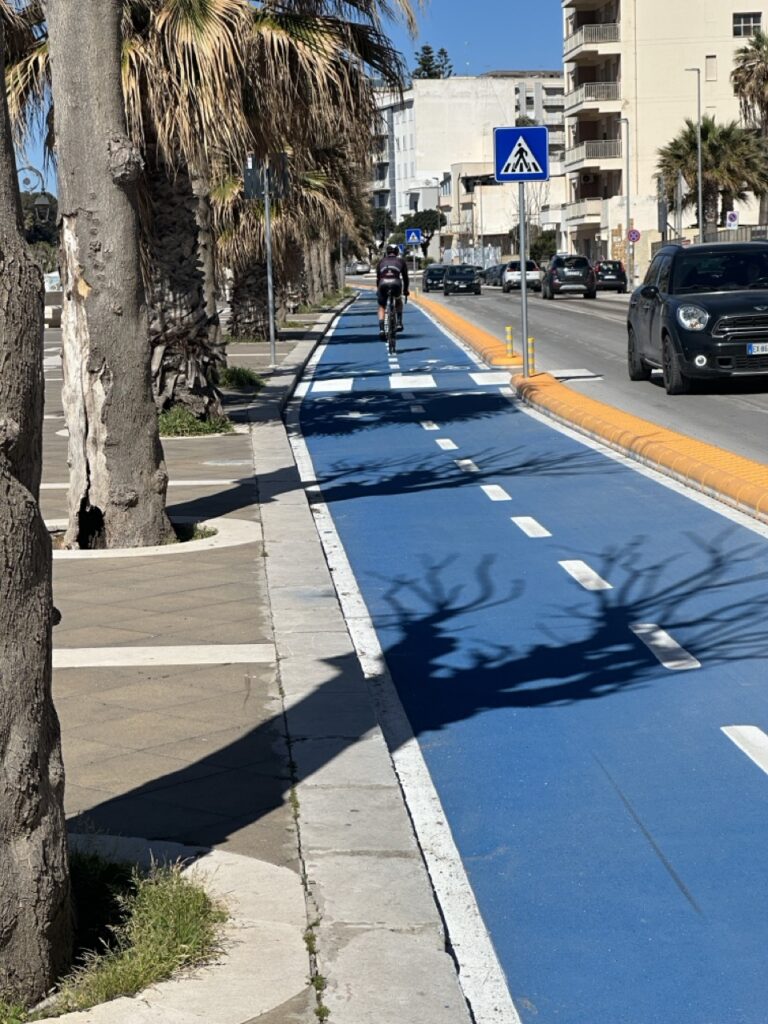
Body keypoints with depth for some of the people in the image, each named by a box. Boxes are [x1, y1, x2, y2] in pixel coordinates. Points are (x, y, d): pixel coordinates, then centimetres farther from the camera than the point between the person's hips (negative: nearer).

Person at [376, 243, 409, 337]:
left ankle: (381, 329, 1)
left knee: (381, 307, 18)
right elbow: (405, 276, 27)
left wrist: (378, 289, 38)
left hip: (383, 283, 0)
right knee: (399, 301, 31)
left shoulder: (382, 261, 27)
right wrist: (405, 290, 37)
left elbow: (378, 277, 28)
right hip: (396, 283, 0)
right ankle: (399, 323, 18)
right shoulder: (401, 260, 25)